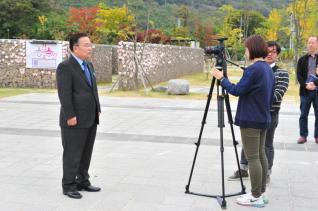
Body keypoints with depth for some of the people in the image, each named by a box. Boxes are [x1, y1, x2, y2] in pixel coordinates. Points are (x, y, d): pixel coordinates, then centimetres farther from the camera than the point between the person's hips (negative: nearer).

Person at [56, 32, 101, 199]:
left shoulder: (88, 65, 14)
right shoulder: (65, 67, -13)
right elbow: (64, 94, -18)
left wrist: (97, 110, 12)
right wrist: (70, 116, -20)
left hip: (90, 119, 8)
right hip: (75, 120, -8)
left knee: (86, 153, 14)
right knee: (72, 154, 0)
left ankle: (83, 182, 25)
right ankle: (68, 186, 11)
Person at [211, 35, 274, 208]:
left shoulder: (253, 69, -19)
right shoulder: (268, 69, 12)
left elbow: (237, 90, -18)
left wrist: (221, 79, -5)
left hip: (250, 121, -10)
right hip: (263, 119, 10)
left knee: (252, 158, -3)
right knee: (260, 155, 14)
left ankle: (256, 197, 3)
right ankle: (261, 193, 21)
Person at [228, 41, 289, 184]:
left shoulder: (282, 74, -5)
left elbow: (277, 94, -15)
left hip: (269, 114, -4)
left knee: (267, 145, 7)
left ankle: (266, 173, 22)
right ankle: (243, 169, 28)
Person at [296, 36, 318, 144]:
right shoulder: (302, 59, 8)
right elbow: (299, 75, 0)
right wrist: (306, 85, -15)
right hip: (305, 91, 1)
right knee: (303, 115, 4)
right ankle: (303, 135, 13)